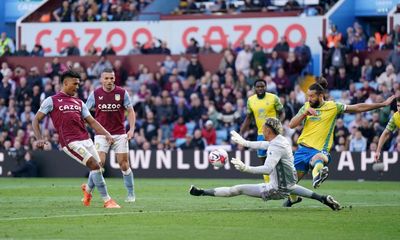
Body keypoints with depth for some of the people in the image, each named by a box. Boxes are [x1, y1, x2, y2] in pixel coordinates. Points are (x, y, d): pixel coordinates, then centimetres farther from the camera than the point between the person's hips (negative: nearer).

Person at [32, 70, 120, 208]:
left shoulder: (79, 102, 21)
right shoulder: (51, 101, 5)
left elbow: (91, 121, 18)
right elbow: (36, 120, 5)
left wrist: (106, 134, 4)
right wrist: (39, 139, -10)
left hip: (86, 140, 6)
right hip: (70, 142, -6)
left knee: (97, 168, 4)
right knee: (95, 165, -17)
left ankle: (87, 189, 37)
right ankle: (107, 200, -11)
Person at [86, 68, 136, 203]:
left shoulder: (122, 93, -3)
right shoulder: (95, 94, -2)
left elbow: (130, 111, 2)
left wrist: (131, 129, -10)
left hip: (119, 134, 0)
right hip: (101, 134, 0)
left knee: (124, 164, 0)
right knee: (99, 163, -13)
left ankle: (131, 194, 13)